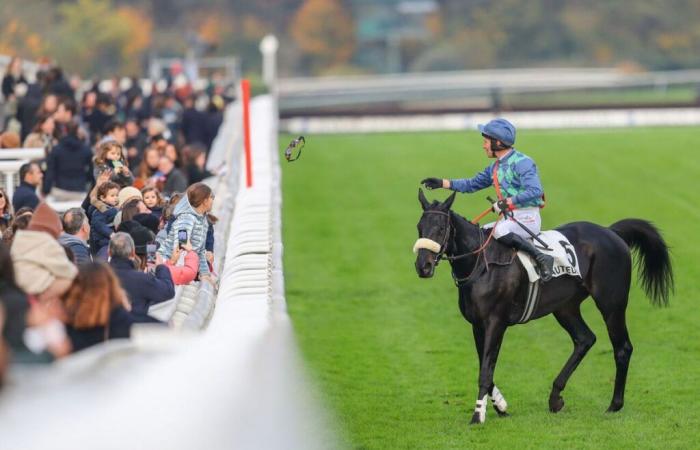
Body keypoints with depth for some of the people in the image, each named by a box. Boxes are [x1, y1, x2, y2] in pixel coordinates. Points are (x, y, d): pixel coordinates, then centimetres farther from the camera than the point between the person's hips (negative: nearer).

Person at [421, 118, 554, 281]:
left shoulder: (522, 162, -13)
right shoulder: (496, 167, 15)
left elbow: (535, 191, -25)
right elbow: (473, 184, 23)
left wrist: (507, 202, -27)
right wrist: (442, 183, 16)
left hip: (528, 218, -10)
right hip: (510, 217, 10)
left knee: (500, 231, -34)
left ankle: (541, 258, -30)